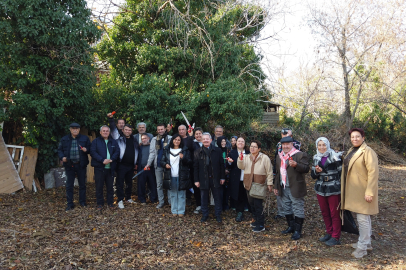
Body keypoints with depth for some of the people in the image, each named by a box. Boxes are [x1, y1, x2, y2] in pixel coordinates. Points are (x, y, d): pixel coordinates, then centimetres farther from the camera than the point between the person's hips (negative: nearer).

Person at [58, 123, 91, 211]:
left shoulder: (85, 138, 2)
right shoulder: (64, 139, 5)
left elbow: (90, 149, 6)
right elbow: (60, 150, 10)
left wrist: (86, 150, -16)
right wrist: (62, 157, -8)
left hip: (81, 165, 0)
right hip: (69, 165, 0)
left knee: (82, 184, 10)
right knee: (69, 185, 4)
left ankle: (82, 202, 24)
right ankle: (70, 204, 14)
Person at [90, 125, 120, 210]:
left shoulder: (113, 142, 12)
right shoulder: (95, 141, 3)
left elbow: (117, 152, 4)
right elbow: (93, 152, -8)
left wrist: (111, 159, -14)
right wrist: (102, 160, -19)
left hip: (110, 168, 2)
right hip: (99, 167, -2)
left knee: (110, 186, 9)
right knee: (99, 186, 3)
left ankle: (110, 203, 20)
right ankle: (100, 203, 15)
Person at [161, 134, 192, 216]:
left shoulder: (185, 150, 4)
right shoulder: (167, 150, 9)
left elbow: (189, 162, -1)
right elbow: (162, 161, 13)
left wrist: (183, 158, -19)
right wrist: (165, 164, -9)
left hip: (181, 176, -2)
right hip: (171, 176, 2)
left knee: (181, 194, 2)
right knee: (173, 194, 8)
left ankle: (181, 211, 12)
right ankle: (174, 210, 19)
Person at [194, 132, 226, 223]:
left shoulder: (217, 150, 0)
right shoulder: (198, 152, 1)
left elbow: (221, 164, 1)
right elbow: (196, 167, 1)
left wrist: (222, 177, -2)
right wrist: (196, 180, -2)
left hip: (215, 178, 0)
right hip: (203, 179, 0)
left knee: (217, 198, 9)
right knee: (204, 198, 11)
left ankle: (218, 215, 24)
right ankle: (204, 215, 27)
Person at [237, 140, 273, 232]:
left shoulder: (265, 158, -5)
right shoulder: (246, 157, 9)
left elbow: (269, 172, -4)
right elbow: (241, 167, -5)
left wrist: (269, 184, -6)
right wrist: (240, 159, -23)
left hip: (259, 185, -5)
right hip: (248, 184, 6)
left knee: (258, 205, -5)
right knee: (251, 203, 14)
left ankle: (261, 225, 5)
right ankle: (257, 220, 32)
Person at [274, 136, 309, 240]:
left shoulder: (300, 155, -7)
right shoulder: (279, 156, 15)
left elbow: (306, 169, -15)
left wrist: (296, 165, -31)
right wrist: (276, 186, 18)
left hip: (295, 188, -7)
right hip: (283, 188, 7)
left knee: (298, 209, 0)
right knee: (286, 209, 16)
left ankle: (298, 230, 10)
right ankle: (291, 227, 31)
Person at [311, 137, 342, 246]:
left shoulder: (334, 156, -8)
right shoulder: (316, 158, 9)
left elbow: (341, 172, -6)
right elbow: (313, 176, 13)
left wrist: (341, 187, -10)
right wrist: (316, 171, -10)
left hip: (333, 189, -5)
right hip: (320, 189, 5)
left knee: (334, 214, 2)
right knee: (324, 212, 13)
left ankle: (336, 237, 13)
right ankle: (329, 233, 29)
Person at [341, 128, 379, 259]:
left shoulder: (368, 152, -15)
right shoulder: (351, 151, 12)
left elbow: (373, 172, -20)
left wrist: (369, 192, -23)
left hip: (363, 191, -9)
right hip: (354, 190, 9)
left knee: (363, 218, -2)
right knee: (364, 217, 19)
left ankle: (362, 247, 9)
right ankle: (367, 242, 32)